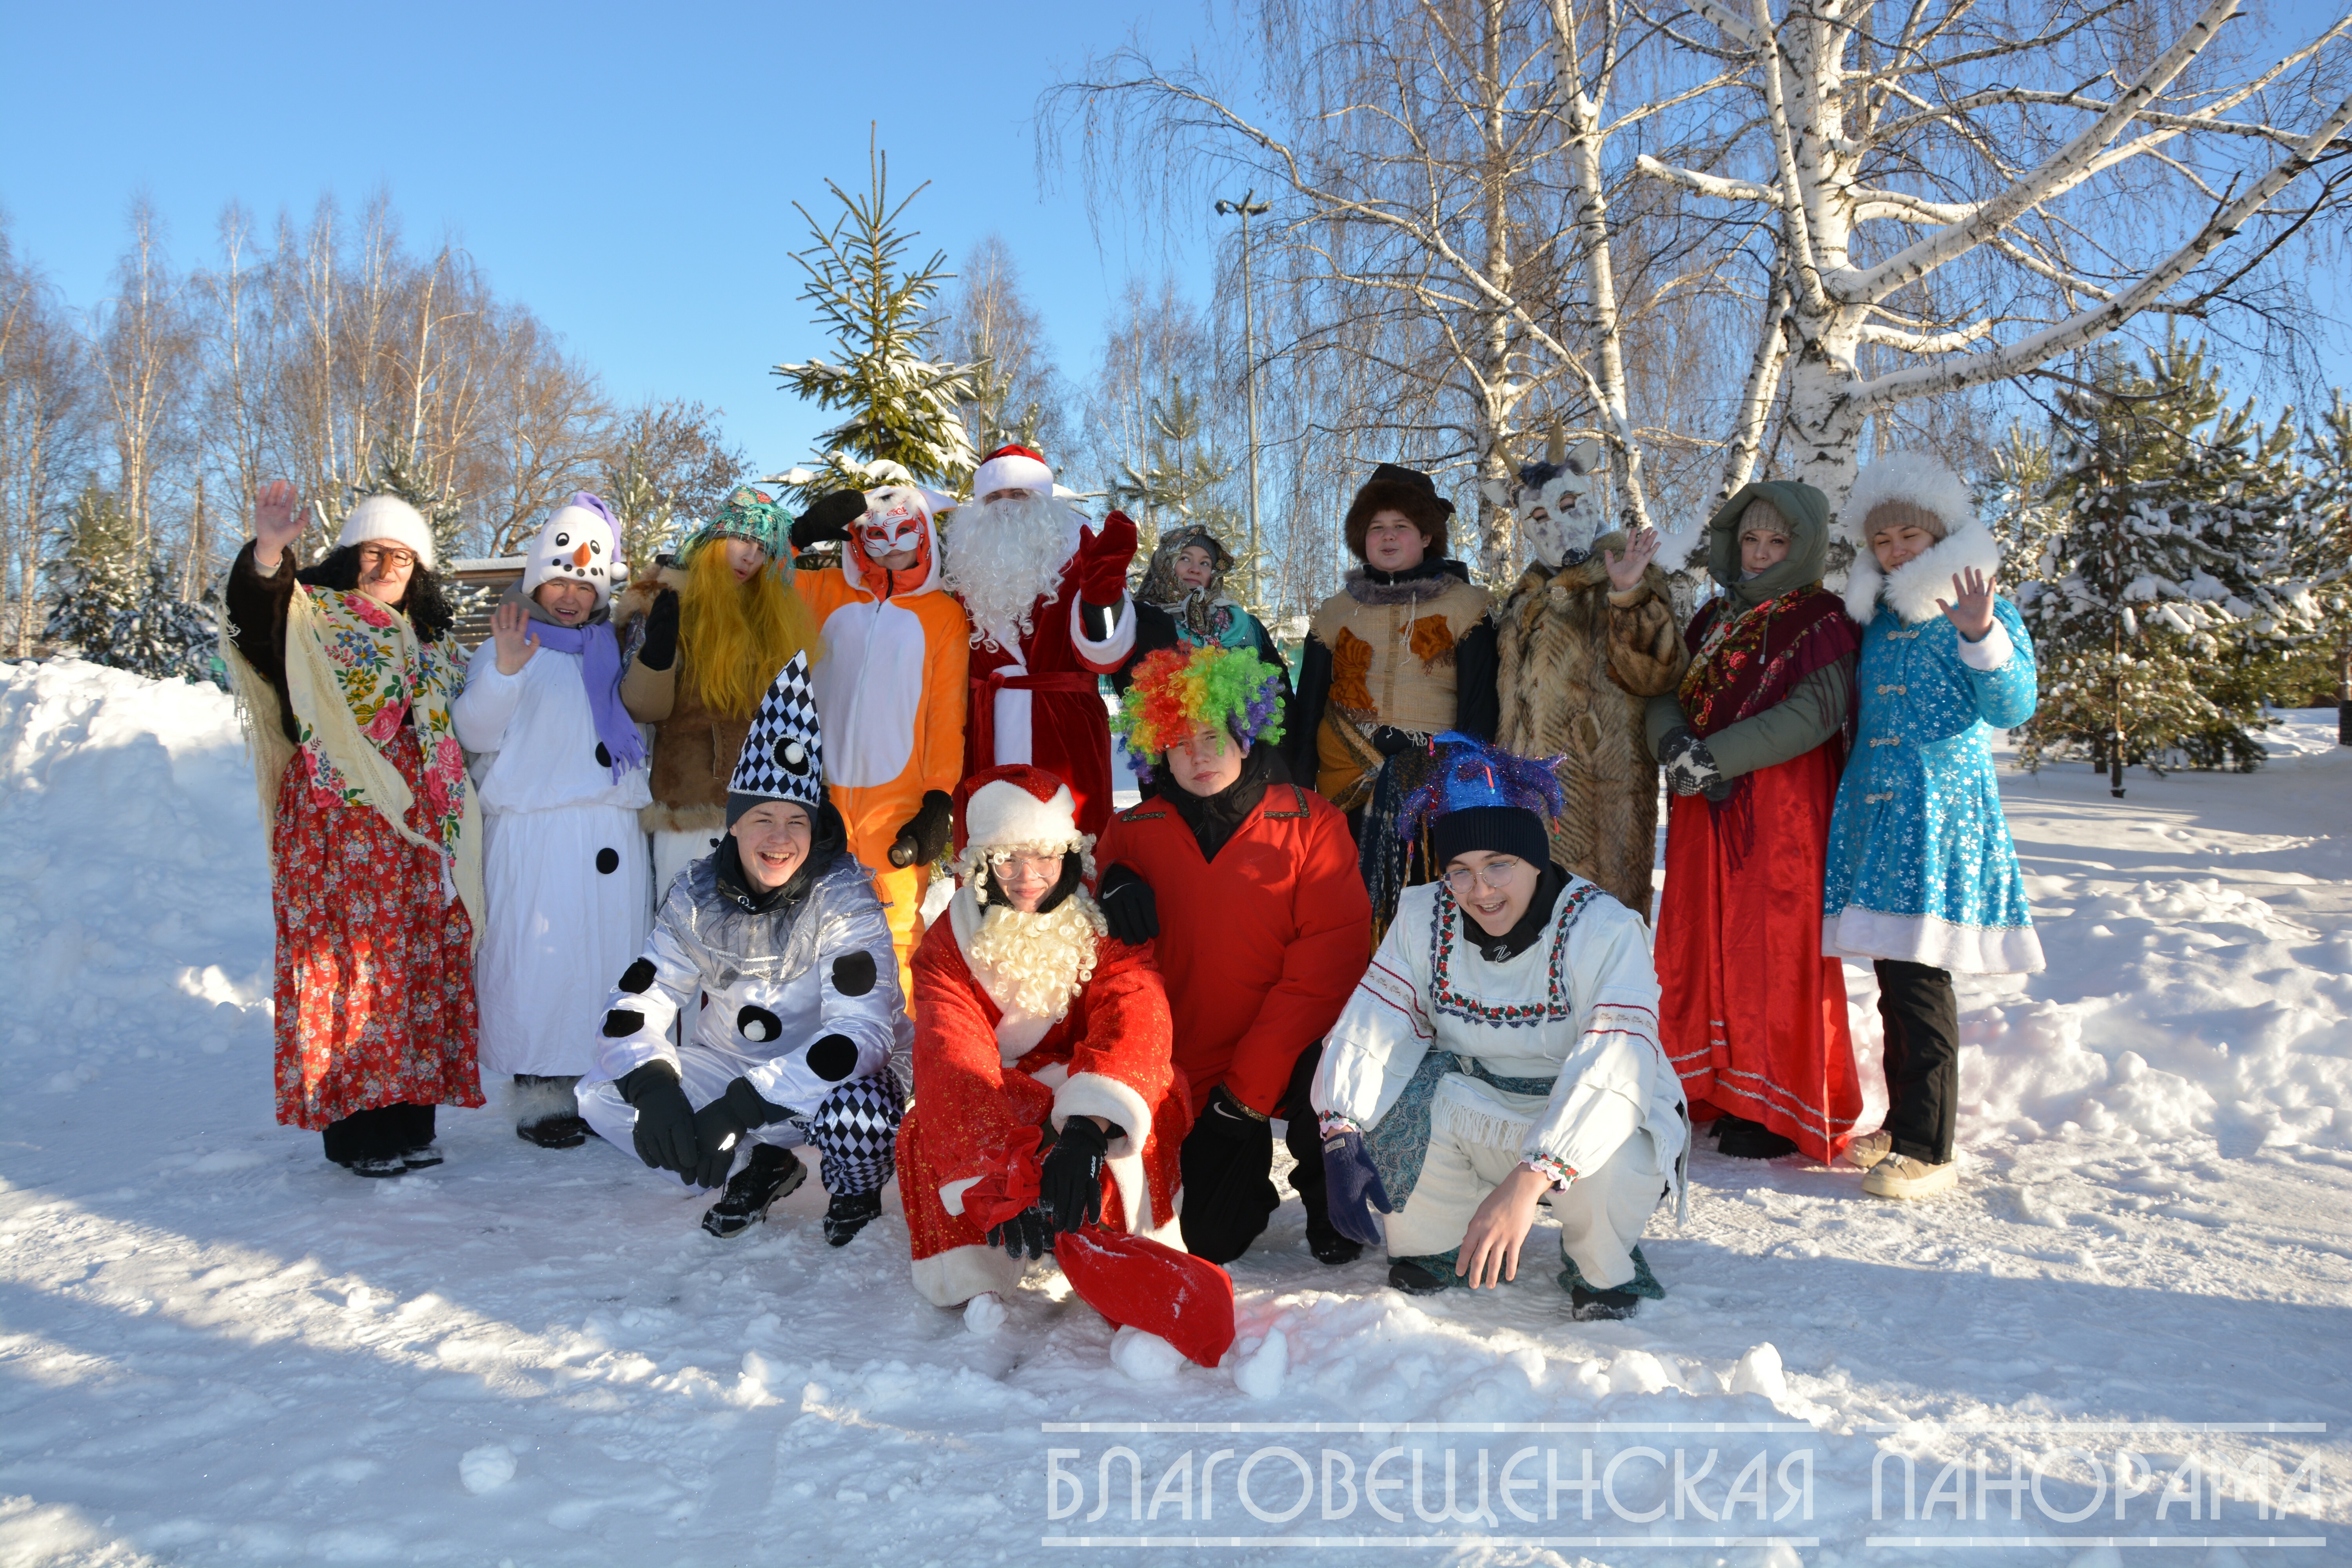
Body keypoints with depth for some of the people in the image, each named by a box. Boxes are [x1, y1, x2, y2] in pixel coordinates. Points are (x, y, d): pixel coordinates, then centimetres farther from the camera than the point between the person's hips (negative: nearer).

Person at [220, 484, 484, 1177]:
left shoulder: (431, 637, 20)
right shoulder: (311, 614, 4)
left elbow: (462, 724, 28)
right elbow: (257, 616, -20)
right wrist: (267, 551, -37)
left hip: (414, 830, 5)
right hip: (335, 826, -5)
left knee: (420, 963, 5)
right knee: (346, 963, -5)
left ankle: (408, 1117, 13)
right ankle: (355, 1126, 1)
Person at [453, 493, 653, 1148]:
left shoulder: (616, 648, 18)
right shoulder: (511, 646, 7)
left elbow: (647, 721, 24)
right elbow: (475, 732, -5)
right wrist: (505, 669, -20)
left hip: (613, 831, 4)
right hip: (533, 831, -4)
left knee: (611, 953, 2)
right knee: (537, 959, -5)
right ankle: (539, 1090, 4)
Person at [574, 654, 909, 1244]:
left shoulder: (841, 896, -21)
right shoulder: (697, 895, -8)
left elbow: (860, 1031, -30)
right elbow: (634, 1008, -9)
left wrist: (738, 1107, -37)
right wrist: (653, 1088, -31)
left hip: (834, 1078, -4)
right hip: (729, 1065, 4)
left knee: (852, 1115, -38)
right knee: (601, 1095, -13)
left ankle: (856, 1190, 1)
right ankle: (762, 1166, 5)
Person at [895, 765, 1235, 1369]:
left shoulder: (1102, 925, -12)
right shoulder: (949, 946, -13)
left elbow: (1135, 1019, -31)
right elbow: (955, 1059, -29)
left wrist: (1087, 1128, -50)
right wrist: (1005, 1179, -46)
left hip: (1086, 1089, 0)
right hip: (1002, 1104, 1)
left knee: (1152, 1086, -33)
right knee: (933, 1123, -31)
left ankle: (1133, 1251, -27)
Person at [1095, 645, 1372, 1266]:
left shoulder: (1312, 823, -5)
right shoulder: (1136, 832, 3)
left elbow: (1329, 959, -12)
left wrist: (1250, 1083, -18)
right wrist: (1115, 883, -13)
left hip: (1291, 1059, -2)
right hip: (1194, 1070, 2)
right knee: (1210, 1242, -3)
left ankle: (1327, 1195, 0)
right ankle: (1248, 1173, 33)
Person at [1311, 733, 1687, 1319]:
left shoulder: (1605, 930, -24)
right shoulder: (1423, 918, -9)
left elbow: (1613, 1070, -36)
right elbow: (1368, 1027, -15)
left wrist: (1526, 1182, -49)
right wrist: (1343, 1136, -34)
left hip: (1583, 1117, -3)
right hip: (1477, 1106, 3)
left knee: (1611, 1164, -37)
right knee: (1399, 1098, -27)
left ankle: (1603, 1268, 1)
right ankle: (1433, 1248, 3)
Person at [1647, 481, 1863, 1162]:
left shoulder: (1823, 623, -2)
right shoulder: (1713, 618, 17)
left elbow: (1814, 712, -15)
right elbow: (1665, 692, 11)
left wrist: (1715, 757, -19)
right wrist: (1675, 743, -11)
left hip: (1783, 809, -6)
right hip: (1703, 809, 6)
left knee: (1773, 947, -4)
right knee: (1699, 940, 6)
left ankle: (1776, 1110, 4)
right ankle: (1709, 1087, 16)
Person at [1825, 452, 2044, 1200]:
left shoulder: (1983, 612, -1)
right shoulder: (1877, 617, 17)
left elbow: (2012, 707, -14)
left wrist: (1981, 636, -28)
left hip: (1941, 810, -6)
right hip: (1875, 808, 6)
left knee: (1919, 977, -9)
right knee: (1895, 978, 10)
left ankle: (1930, 1150, -2)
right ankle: (1903, 1125, 21)